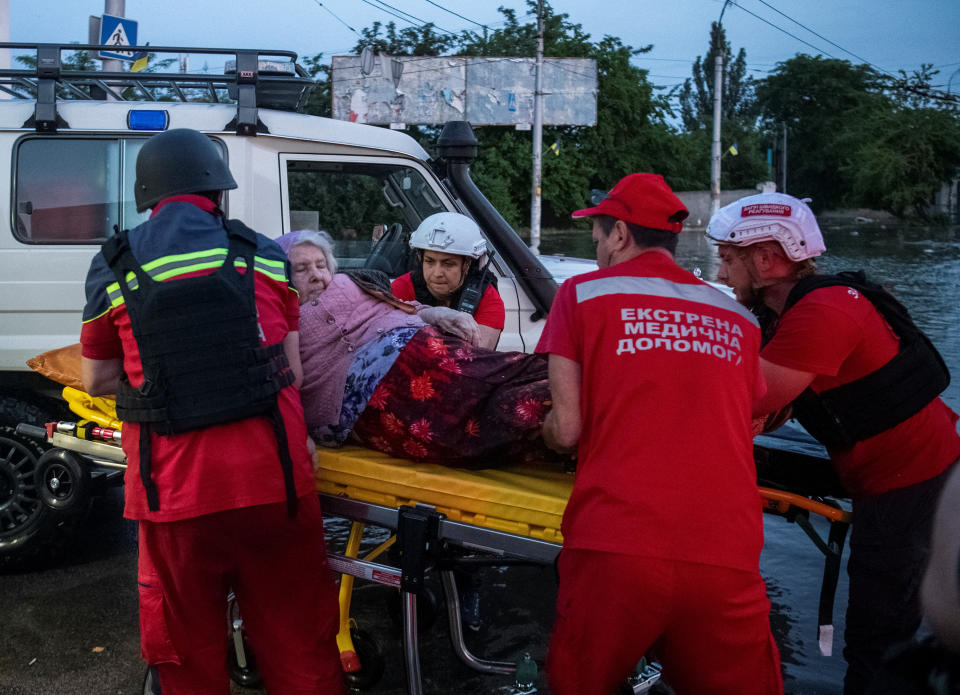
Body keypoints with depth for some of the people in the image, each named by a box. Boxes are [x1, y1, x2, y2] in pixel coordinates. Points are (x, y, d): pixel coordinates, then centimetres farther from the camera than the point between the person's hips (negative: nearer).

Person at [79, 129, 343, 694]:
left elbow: (97, 381, 14)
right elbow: (294, 373, 8)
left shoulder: (112, 270, 5)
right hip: (271, 477, 0)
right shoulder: (262, 255, 6)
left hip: (173, 489, 0)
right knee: (298, 646, 14)